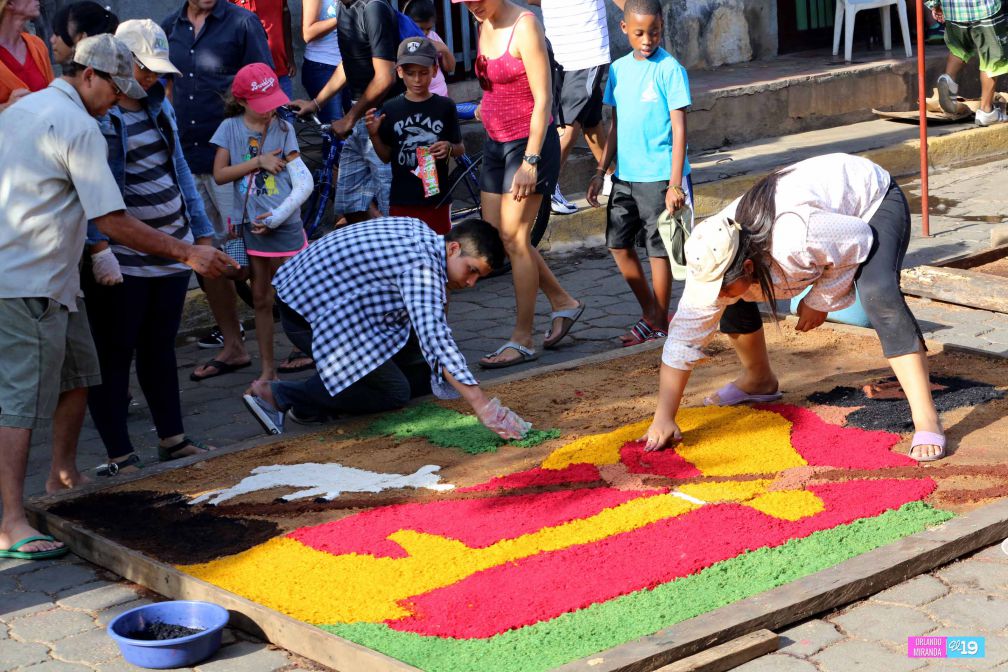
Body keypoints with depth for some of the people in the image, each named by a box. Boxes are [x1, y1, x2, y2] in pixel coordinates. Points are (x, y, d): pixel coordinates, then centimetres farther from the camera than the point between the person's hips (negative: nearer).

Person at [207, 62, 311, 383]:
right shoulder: (231, 128, 2)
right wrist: (258, 161, -13)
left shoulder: (283, 128, -3)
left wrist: (277, 216, -13)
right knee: (260, 299, 11)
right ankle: (267, 368, 18)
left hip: (284, 225, -3)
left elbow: (304, 182, -6)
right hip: (252, 224, 3)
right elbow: (219, 174, -4)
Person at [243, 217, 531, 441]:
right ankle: (276, 395, -6)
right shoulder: (422, 266, -25)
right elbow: (435, 338, -36)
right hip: (308, 312, -10)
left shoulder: (420, 231, 5)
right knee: (395, 392, -5)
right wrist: (482, 405, -41)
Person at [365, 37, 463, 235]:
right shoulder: (391, 109, 2)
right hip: (402, 199, 1)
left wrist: (449, 148, -16)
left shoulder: (445, 107, -1)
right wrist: (373, 135, -10)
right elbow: (386, 156, 6)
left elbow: (460, 149, 5)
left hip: (436, 197, -1)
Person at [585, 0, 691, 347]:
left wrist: (675, 183, -16)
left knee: (659, 249, 2)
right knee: (618, 243, 11)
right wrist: (601, 171, 13)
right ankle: (649, 310, 26)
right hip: (625, 175, 6)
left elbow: (679, 128, -12)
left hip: (659, 175, -6)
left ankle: (659, 322, 15)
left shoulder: (669, 69, -10)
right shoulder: (619, 69, 7)